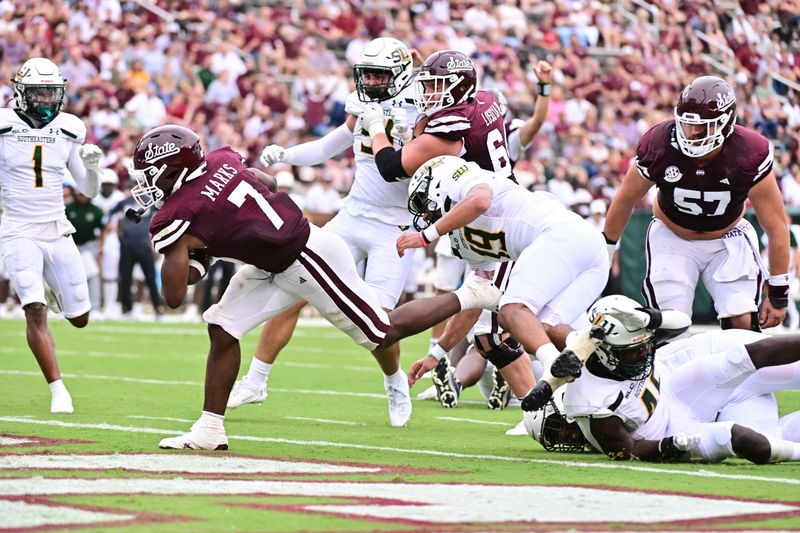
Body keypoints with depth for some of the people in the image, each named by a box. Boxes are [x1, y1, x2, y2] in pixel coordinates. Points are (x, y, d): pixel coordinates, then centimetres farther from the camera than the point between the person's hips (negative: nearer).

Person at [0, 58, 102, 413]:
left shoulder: (69, 130, 1)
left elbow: (89, 190, 7)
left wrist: (92, 165, -12)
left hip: (57, 232, 4)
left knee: (80, 318, 10)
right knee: (35, 312, -18)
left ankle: (52, 283, 43)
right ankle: (58, 391, -13)